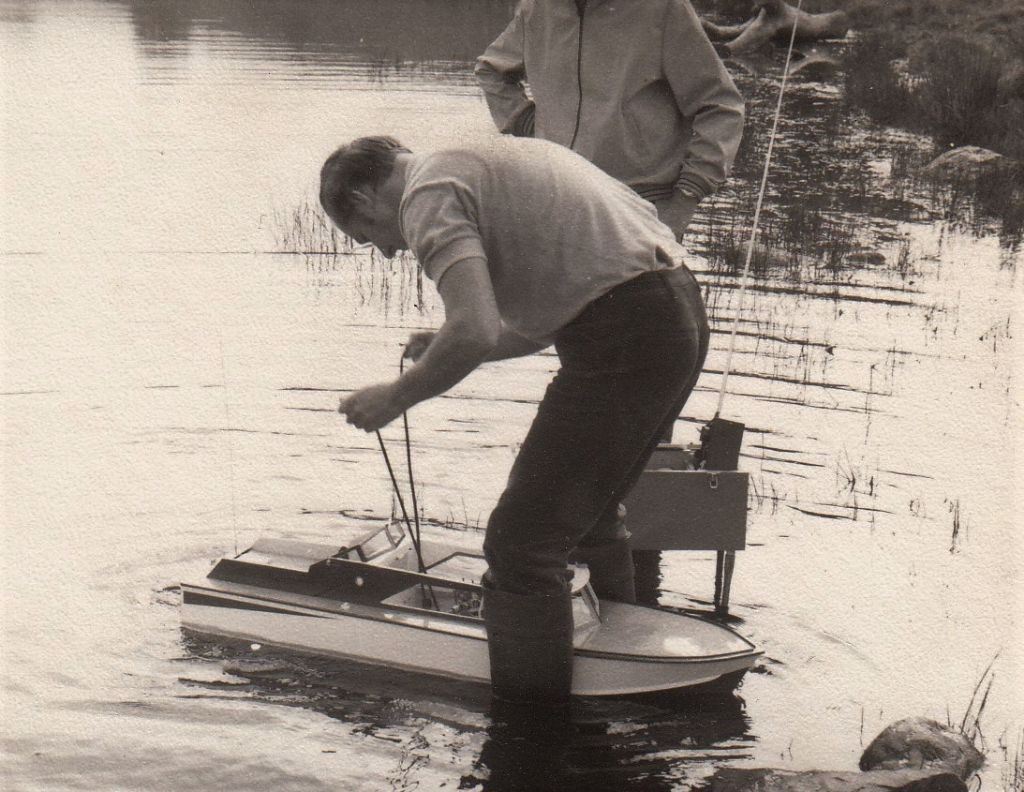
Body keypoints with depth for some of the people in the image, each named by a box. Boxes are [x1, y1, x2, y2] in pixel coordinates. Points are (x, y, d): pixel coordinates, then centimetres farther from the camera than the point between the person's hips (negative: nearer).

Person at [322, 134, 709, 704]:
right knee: (584, 515, 26)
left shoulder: (430, 193, -5)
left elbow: (474, 332, -21)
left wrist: (396, 397, -5)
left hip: (625, 338, -10)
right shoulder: (487, 160, 25)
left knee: (523, 543, -3)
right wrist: (442, 353, 29)